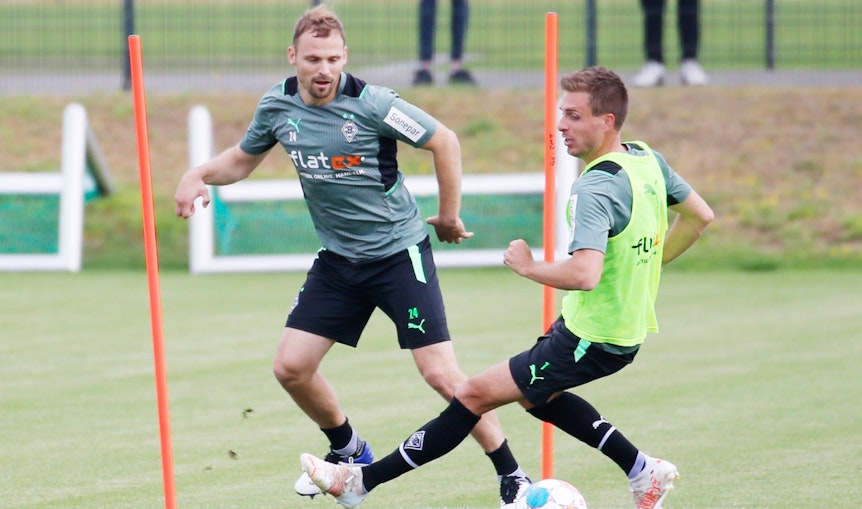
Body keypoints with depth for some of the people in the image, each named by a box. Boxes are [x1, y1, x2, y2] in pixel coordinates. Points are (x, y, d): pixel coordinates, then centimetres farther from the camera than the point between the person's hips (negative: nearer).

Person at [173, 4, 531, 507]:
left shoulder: (370, 103, -20)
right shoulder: (278, 106, -3)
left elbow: (445, 142, -9)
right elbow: (242, 159, 16)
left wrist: (450, 216, -2)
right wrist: (199, 175, -4)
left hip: (400, 253, -6)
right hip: (339, 259, 6)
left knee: (441, 373, -13)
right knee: (291, 367, 2)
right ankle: (349, 452, 29)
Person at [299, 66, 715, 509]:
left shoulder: (594, 189, -25)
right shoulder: (648, 160, 2)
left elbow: (584, 275, -38)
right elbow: (700, 216, 16)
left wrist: (529, 266, -20)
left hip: (589, 340, -9)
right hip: (630, 329, 9)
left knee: (475, 394, -5)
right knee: (535, 393, 29)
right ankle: (643, 472, 28)